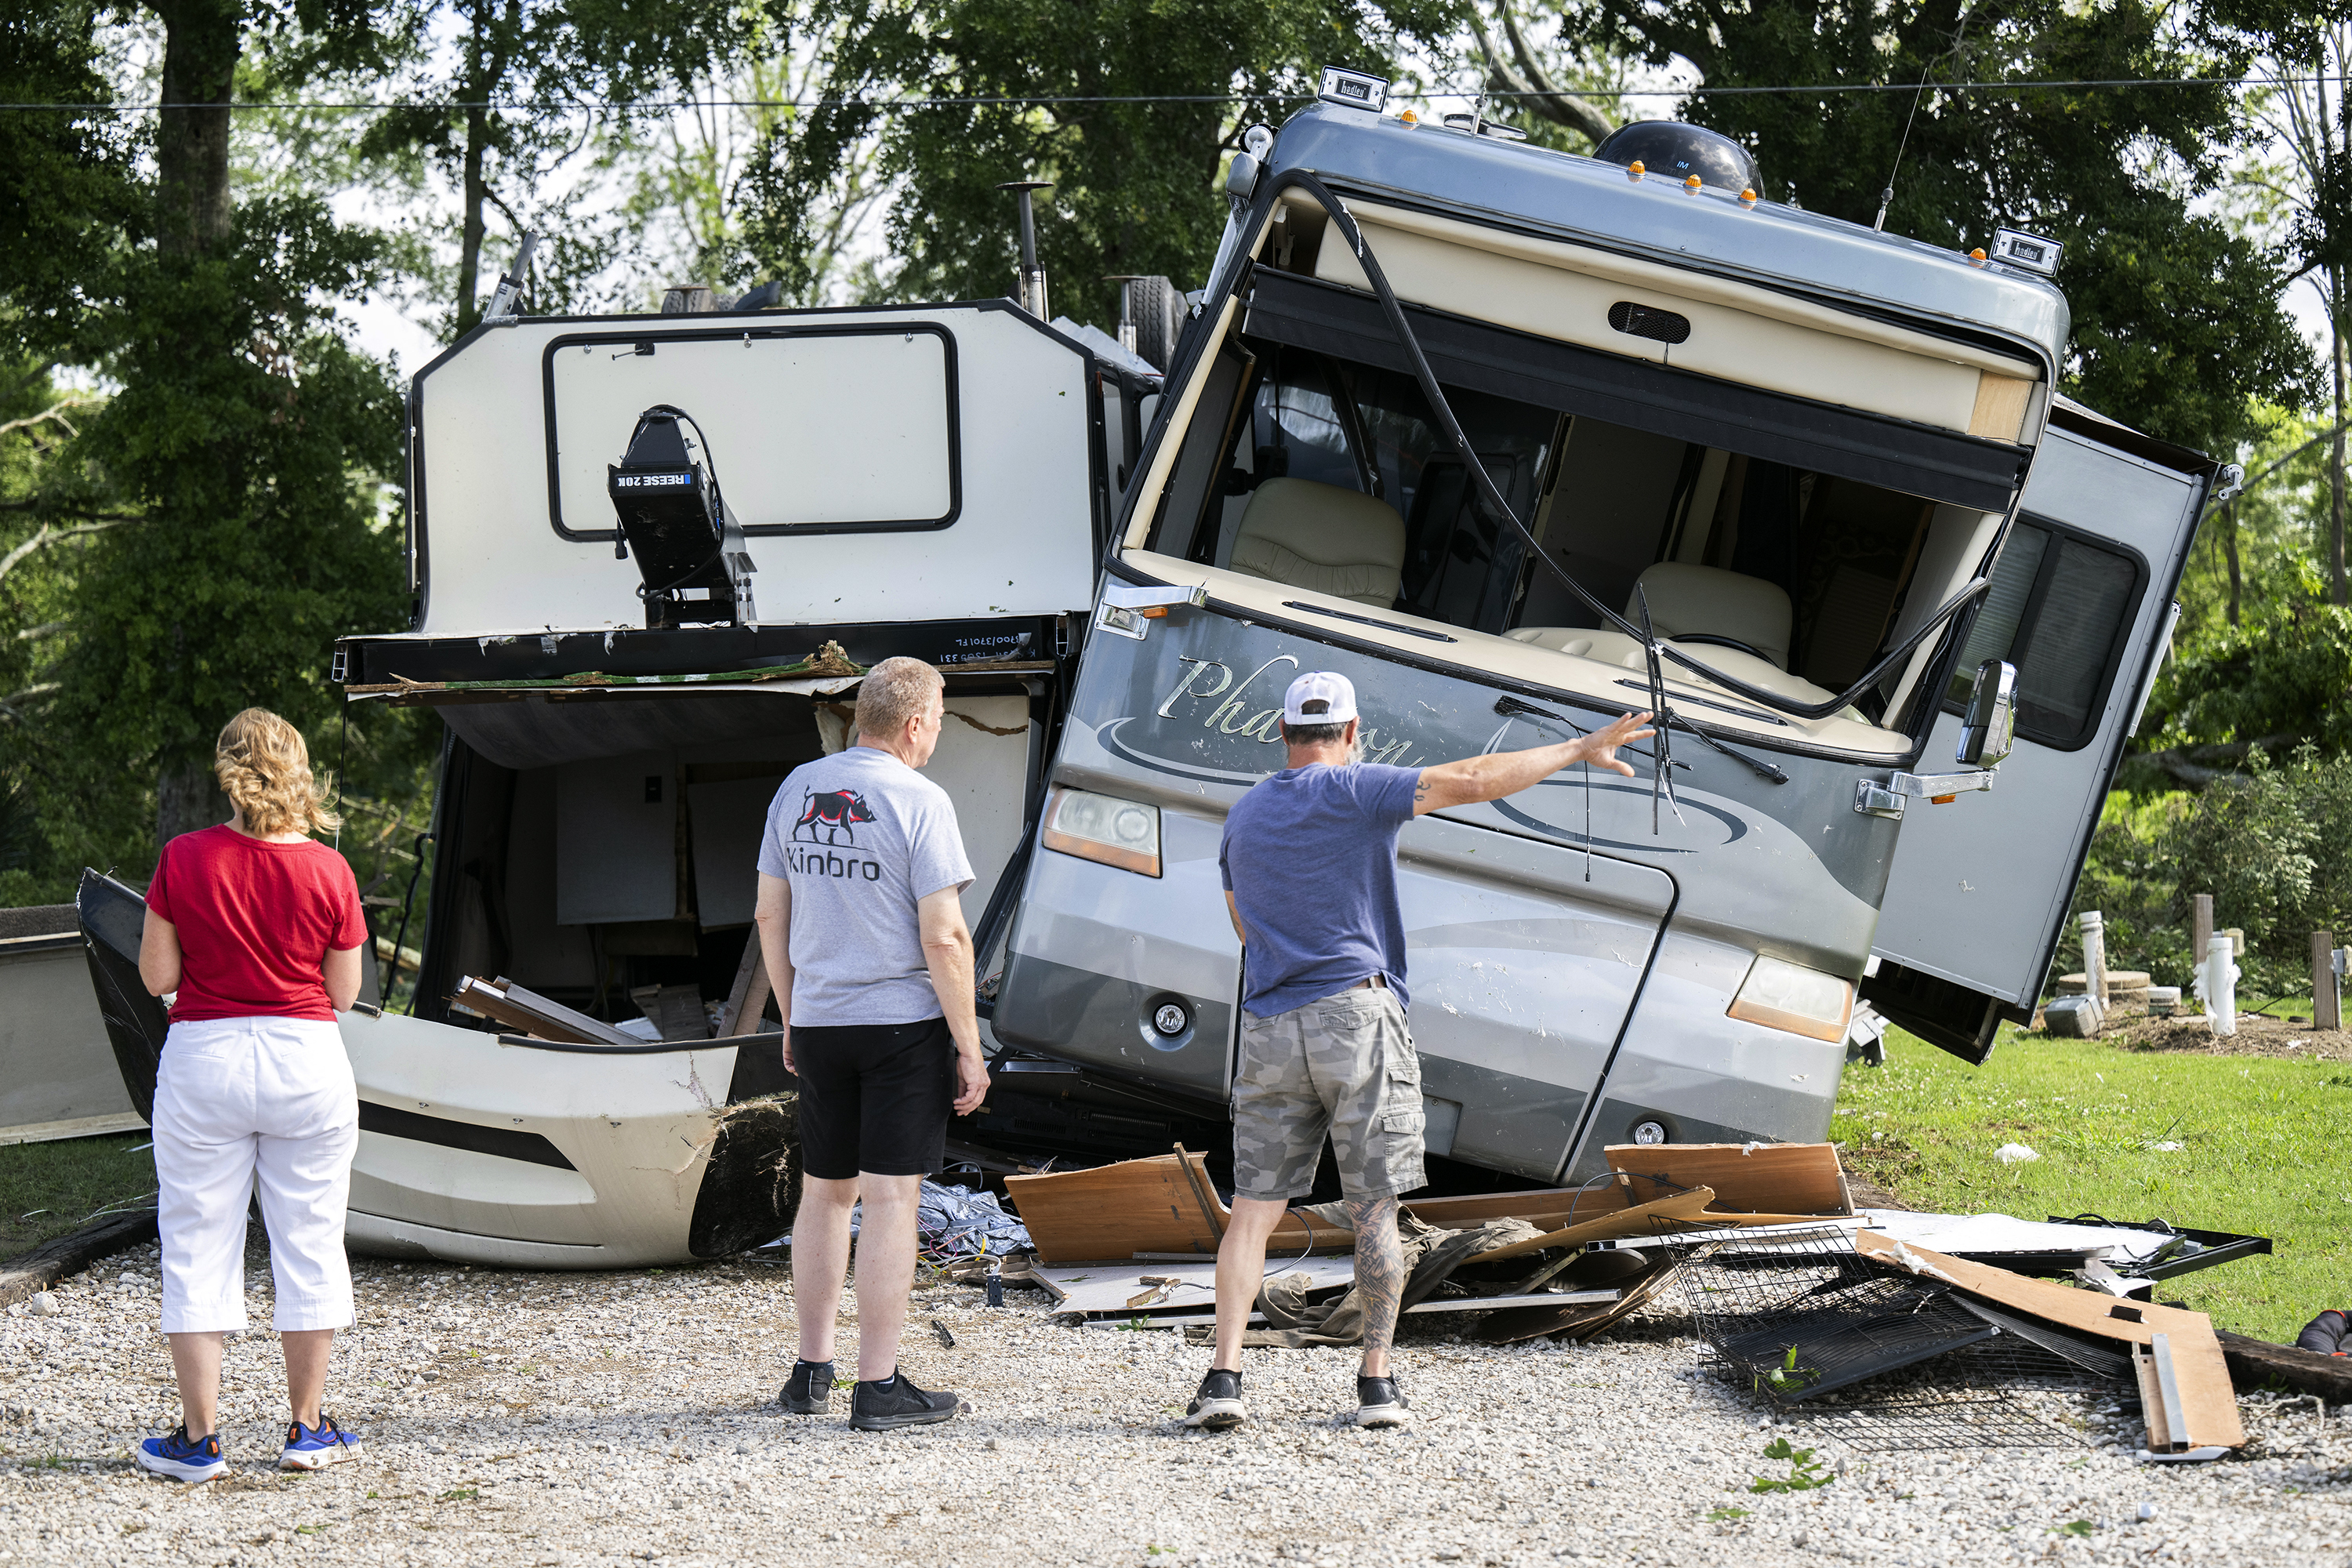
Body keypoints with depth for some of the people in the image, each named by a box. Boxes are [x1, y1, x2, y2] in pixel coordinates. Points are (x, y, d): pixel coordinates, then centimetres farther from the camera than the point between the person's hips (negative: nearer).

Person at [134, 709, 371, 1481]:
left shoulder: (184, 860, -7)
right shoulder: (328, 871, -6)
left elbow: (156, 975, -4)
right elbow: (344, 993, 0)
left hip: (204, 1060, -1)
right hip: (306, 1060, 1)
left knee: (197, 1246, 6)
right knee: (308, 1243, 11)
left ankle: (199, 1439, 7)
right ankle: (307, 1430, 15)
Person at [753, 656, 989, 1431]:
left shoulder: (797, 789, 7)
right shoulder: (918, 801, -12)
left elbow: (770, 916, 11)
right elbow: (943, 938, -15)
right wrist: (969, 1047, -9)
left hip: (819, 1022, 6)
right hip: (903, 1021, -6)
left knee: (825, 1192, 16)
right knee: (889, 1199, -3)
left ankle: (811, 1372, 22)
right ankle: (878, 1386, -3)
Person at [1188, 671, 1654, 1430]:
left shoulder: (1243, 816, 14)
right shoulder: (1354, 792, -4)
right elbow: (1471, 782, -10)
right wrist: (1579, 750, -5)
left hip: (1270, 1031, 4)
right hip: (1355, 1014, -4)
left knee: (1253, 1211, 3)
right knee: (1373, 1210, 2)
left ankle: (1224, 1376, -8)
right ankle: (1377, 1383, 3)